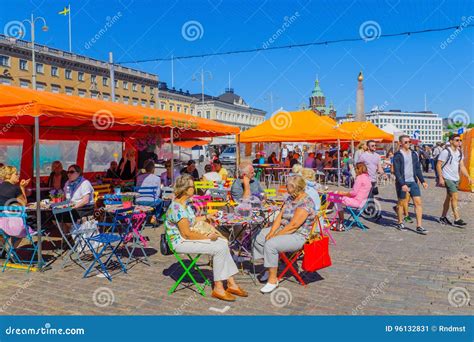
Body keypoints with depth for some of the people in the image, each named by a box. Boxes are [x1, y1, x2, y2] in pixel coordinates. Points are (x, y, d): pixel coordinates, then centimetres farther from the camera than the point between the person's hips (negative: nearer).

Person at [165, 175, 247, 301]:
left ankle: (231, 284, 5)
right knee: (219, 248, -19)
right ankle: (218, 288, -8)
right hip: (181, 242, -10)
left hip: (188, 237, 10)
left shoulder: (185, 203, 8)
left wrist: (205, 217, 16)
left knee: (223, 243, 2)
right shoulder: (177, 208, -24)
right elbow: (186, 234, -24)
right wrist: (207, 237, -16)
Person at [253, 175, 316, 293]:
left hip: (297, 236, -10)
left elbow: (293, 226, -25)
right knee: (259, 238, 3)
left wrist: (274, 236, -20)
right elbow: (279, 217, 6)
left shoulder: (306, 203, -21)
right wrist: (271, 233, -7)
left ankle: (273, 279, -15)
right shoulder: (290, 199, 9)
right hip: (283, 229, 10)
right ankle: (270, 269, 15)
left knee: (270, 244, -29)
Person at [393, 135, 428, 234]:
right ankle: (400, 223, 25)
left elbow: (418, 168, 16)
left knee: (418, 202, -3)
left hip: (413, 182, 5)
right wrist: (403, 184, -21)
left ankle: (419, 226, -2)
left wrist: (422, 181, 9)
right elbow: (396, 171, -13)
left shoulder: (413, 154, 11)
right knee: (401, 203, 7)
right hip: (402, 183, -5)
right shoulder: (397, 155, -7)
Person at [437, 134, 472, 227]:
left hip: (456, 179, 8)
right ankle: (457, 219, -10)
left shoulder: (459, 152, 11)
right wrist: (440, 178, -18)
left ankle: (443, 217, 21)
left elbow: (462, 166, 13)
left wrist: (468, 177, 5)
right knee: (455, 197, -13)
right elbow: (438, 165, -12)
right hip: (448, 179, -8)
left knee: (449, 198, 12)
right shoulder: (446, 152, -12)